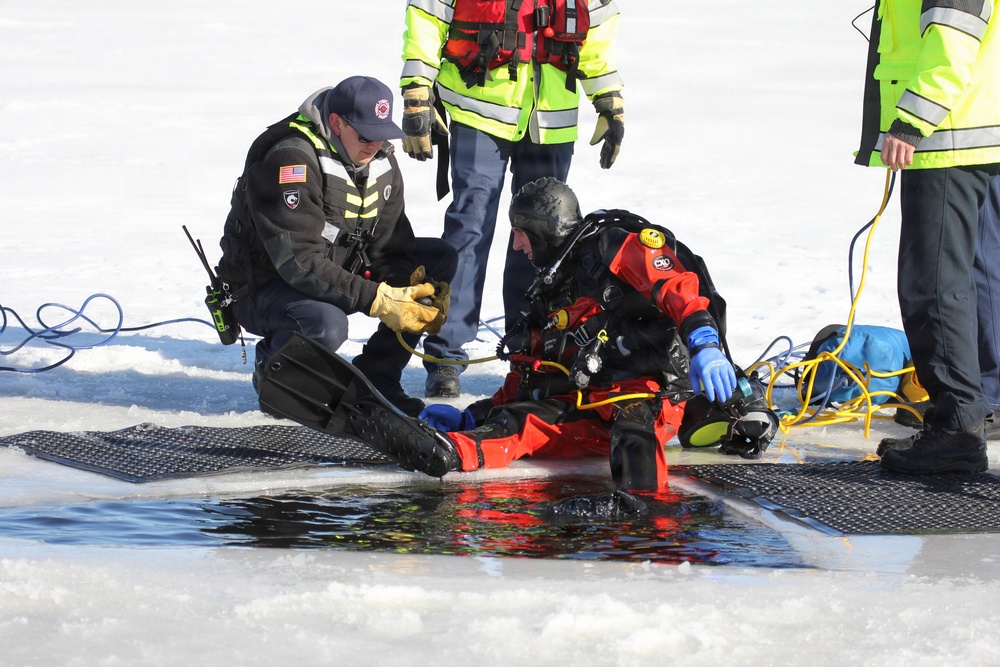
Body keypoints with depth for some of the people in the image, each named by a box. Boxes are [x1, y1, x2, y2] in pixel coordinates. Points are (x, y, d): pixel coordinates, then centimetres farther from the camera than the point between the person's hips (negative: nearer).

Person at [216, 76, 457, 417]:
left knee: (441, 260, -3)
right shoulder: (291, 160, -25)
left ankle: (374, 377, 0)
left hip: (341, 274, 8)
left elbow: (390, 247, -1)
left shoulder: (382, 162, 0)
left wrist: (414, 291, -25)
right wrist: (378, 300, -38)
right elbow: (300, 263, -32)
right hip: (266, 289, -8)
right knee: (326, 325, -41)